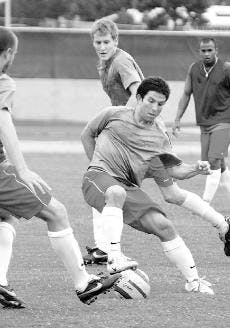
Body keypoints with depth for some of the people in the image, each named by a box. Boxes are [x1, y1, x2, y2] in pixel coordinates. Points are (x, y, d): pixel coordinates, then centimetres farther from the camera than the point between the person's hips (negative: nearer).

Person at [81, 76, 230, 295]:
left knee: (163, 225, -9)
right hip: (99, 177, -4)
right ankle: (114, 257, -47)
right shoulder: (114, 115, 3)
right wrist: (97, 163, 10)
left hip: (129, 187, 4)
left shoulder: (159, 138, 11)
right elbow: (87, 135, 17)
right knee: (116, 192, -40)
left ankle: (193, 280, 2)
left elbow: (174, 170, 13)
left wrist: (196, 169, -7)